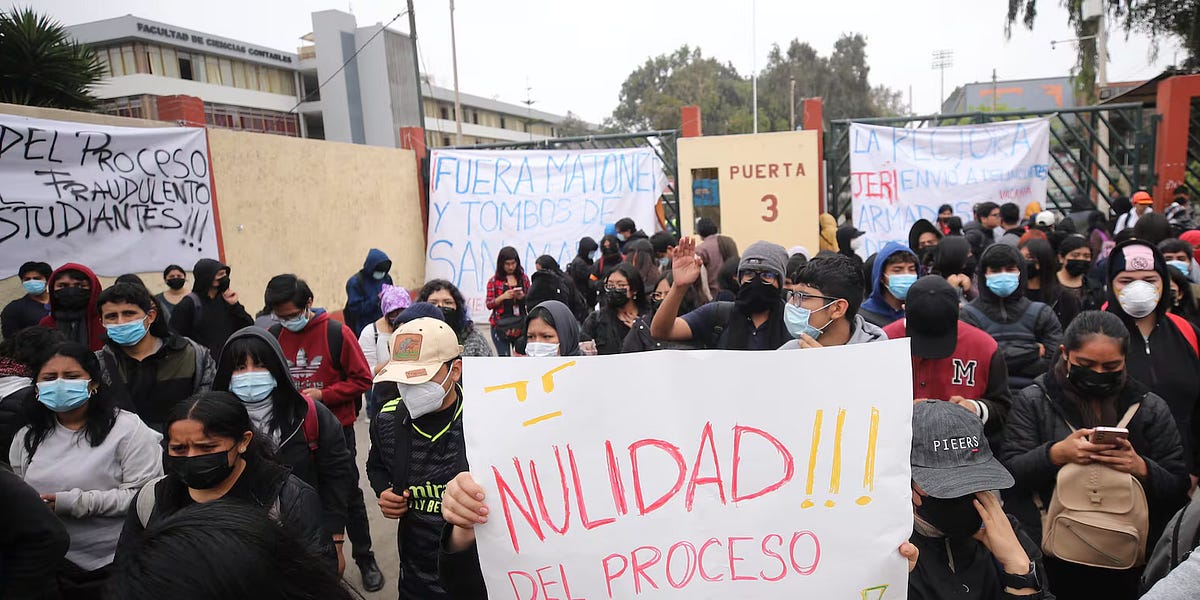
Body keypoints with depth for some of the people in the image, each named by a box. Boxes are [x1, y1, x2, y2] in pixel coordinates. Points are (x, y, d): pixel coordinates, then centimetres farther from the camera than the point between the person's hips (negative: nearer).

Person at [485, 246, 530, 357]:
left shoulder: (524, 278, 9)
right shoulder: (494, 281, 3)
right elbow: (489, 304, 1)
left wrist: (522, 297, -8)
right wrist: (503, 297, -16)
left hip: (520, 324, 2)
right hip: (500, 325, -2)